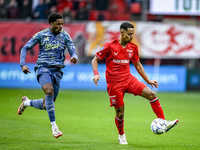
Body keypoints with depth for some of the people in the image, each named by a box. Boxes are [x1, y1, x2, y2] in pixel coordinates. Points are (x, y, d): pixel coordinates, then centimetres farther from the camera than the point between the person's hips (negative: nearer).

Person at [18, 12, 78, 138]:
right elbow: (25, 48, 6)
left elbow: (73, 51, -3)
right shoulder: (41, 35, 0)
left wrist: (74, 57, -29)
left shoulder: (65, 36, 3)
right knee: (49, 91, -33)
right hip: (43, 68, -3)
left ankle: (27, 102, 36)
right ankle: (54, 126, -31)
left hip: (57, 71, 3)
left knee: (46, 106, 4)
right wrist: (23, 64, -9)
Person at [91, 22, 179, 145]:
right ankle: (121, 135, 26)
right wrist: (96, 74, -18)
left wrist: (148, 80, 17)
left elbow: (138, 65, 18)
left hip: (129, 79, 4)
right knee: (120, 112, -2)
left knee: (151, 94, -13)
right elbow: (95, 60, -1)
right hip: (114, 84, -4)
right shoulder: (110, 46, -10)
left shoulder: (133, 48, 5)